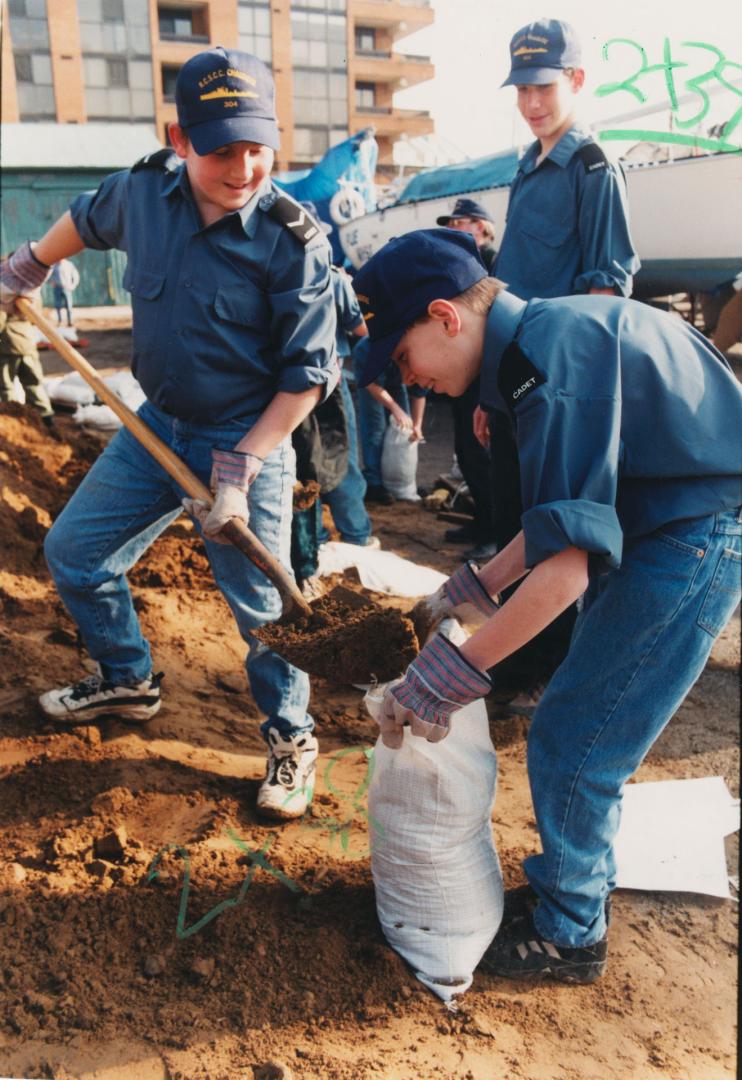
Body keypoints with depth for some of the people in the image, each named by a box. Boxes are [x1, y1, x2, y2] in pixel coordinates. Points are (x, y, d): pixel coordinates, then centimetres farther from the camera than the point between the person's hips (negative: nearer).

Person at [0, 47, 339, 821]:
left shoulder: (292, 241, -20)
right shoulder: (143, 192, -5)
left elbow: (307, 374, -19)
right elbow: (86, 218, 20)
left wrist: (239, 467, -24)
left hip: (249, 439, -6)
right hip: (156, 425, 6)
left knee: (260, 605, -2)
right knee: (72, 552, 16)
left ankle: (291, 738, 25)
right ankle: (128, 679, 39)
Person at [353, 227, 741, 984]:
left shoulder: (554, 360, -24)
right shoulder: (547, 333, 7)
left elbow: (564, 567, -30)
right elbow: (565, 514, 14)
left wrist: (447, 676, -23)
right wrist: (477, 586, 13)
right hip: (674, 530, 10)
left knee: (571, 744, 0)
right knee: (588, 735, 18)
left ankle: (566, 935, 22)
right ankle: (577, 887, 38)